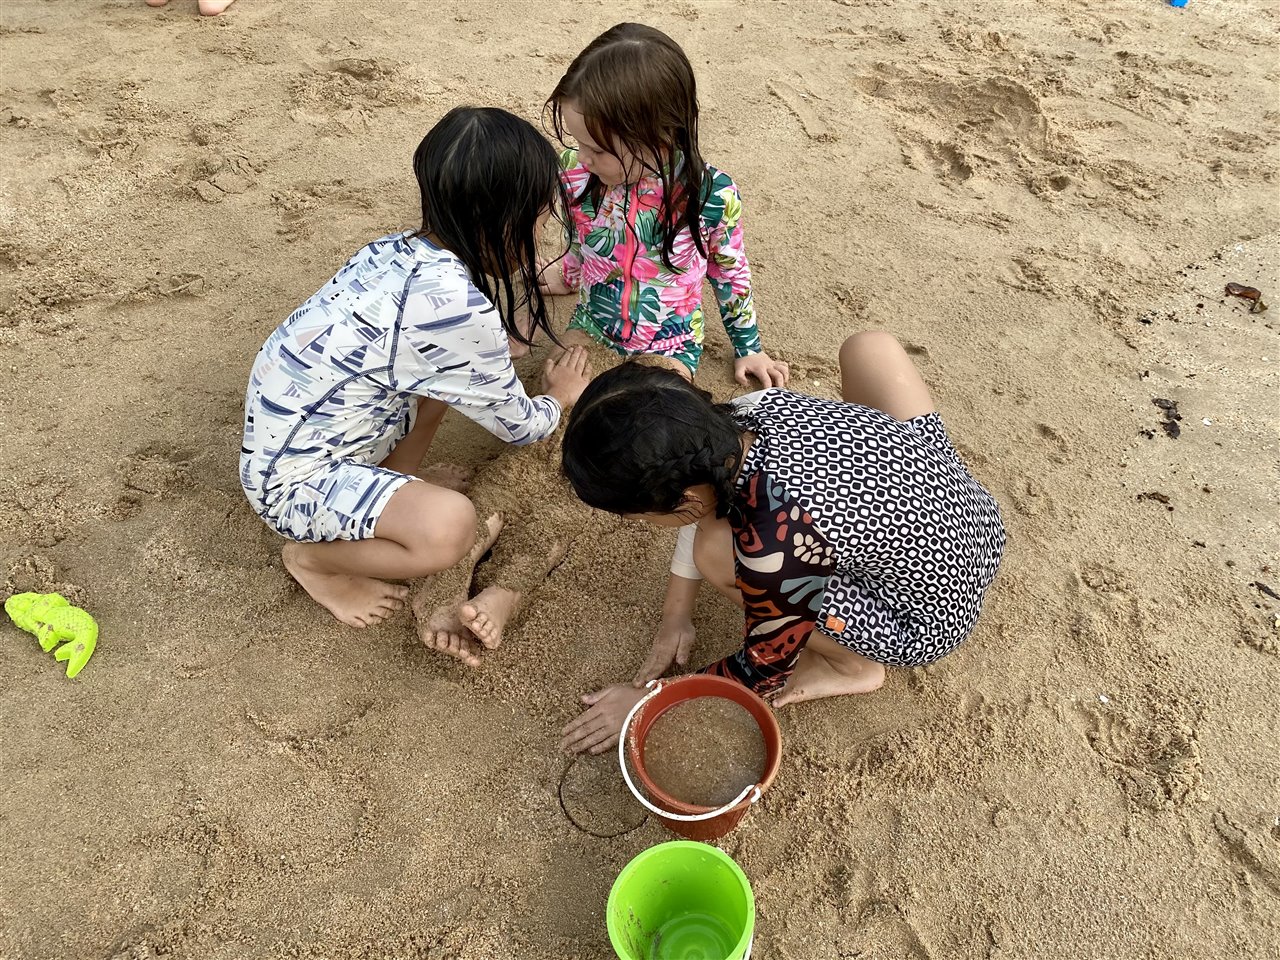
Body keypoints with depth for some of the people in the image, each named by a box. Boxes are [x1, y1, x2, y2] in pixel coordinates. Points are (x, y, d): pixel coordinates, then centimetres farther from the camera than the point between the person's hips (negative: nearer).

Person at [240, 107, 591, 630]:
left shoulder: (404, 249, -4)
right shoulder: (456, 309, -30)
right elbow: (518, 425, -12)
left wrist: (532, 284, 25)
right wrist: (559, 398, 9)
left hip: (283, 431, 9)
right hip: (293, 477, -9)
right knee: (450, 527, -28)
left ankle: (391, 501, 14)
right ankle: (312, 558, 2)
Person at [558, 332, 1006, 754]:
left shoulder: (774, 544, -36)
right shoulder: (751, 410, -16)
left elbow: (766, 667, -15)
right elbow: (705, 508, 3)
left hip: (932, 618, -7)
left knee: (717, 553, -19)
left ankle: (853, 665, 6)